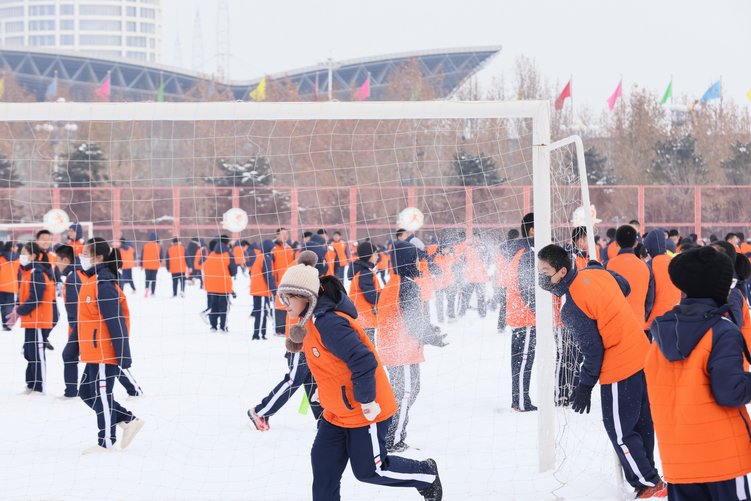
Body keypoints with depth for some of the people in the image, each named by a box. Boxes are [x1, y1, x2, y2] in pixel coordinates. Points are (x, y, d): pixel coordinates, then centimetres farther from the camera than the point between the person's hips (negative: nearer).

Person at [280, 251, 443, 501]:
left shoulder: (328, 323, -29)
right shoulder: (310, 321, 3)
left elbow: (364, 360, -33)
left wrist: (366, 401, -25)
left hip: (365, 412, -9)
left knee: (368, 469, 4)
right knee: (323, 463, 5)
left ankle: (426, 474, 26)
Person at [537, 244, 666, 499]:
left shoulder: (572, 306, -23)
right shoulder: (597, 273, 0)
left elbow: (593, 349, -19)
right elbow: (624, 288, 20)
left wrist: (585, 386, -9)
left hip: (620, 369, -9)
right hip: (643, 356, 9)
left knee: (619, 431, 4)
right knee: (640, 423, 21)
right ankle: (647, 475, 34)